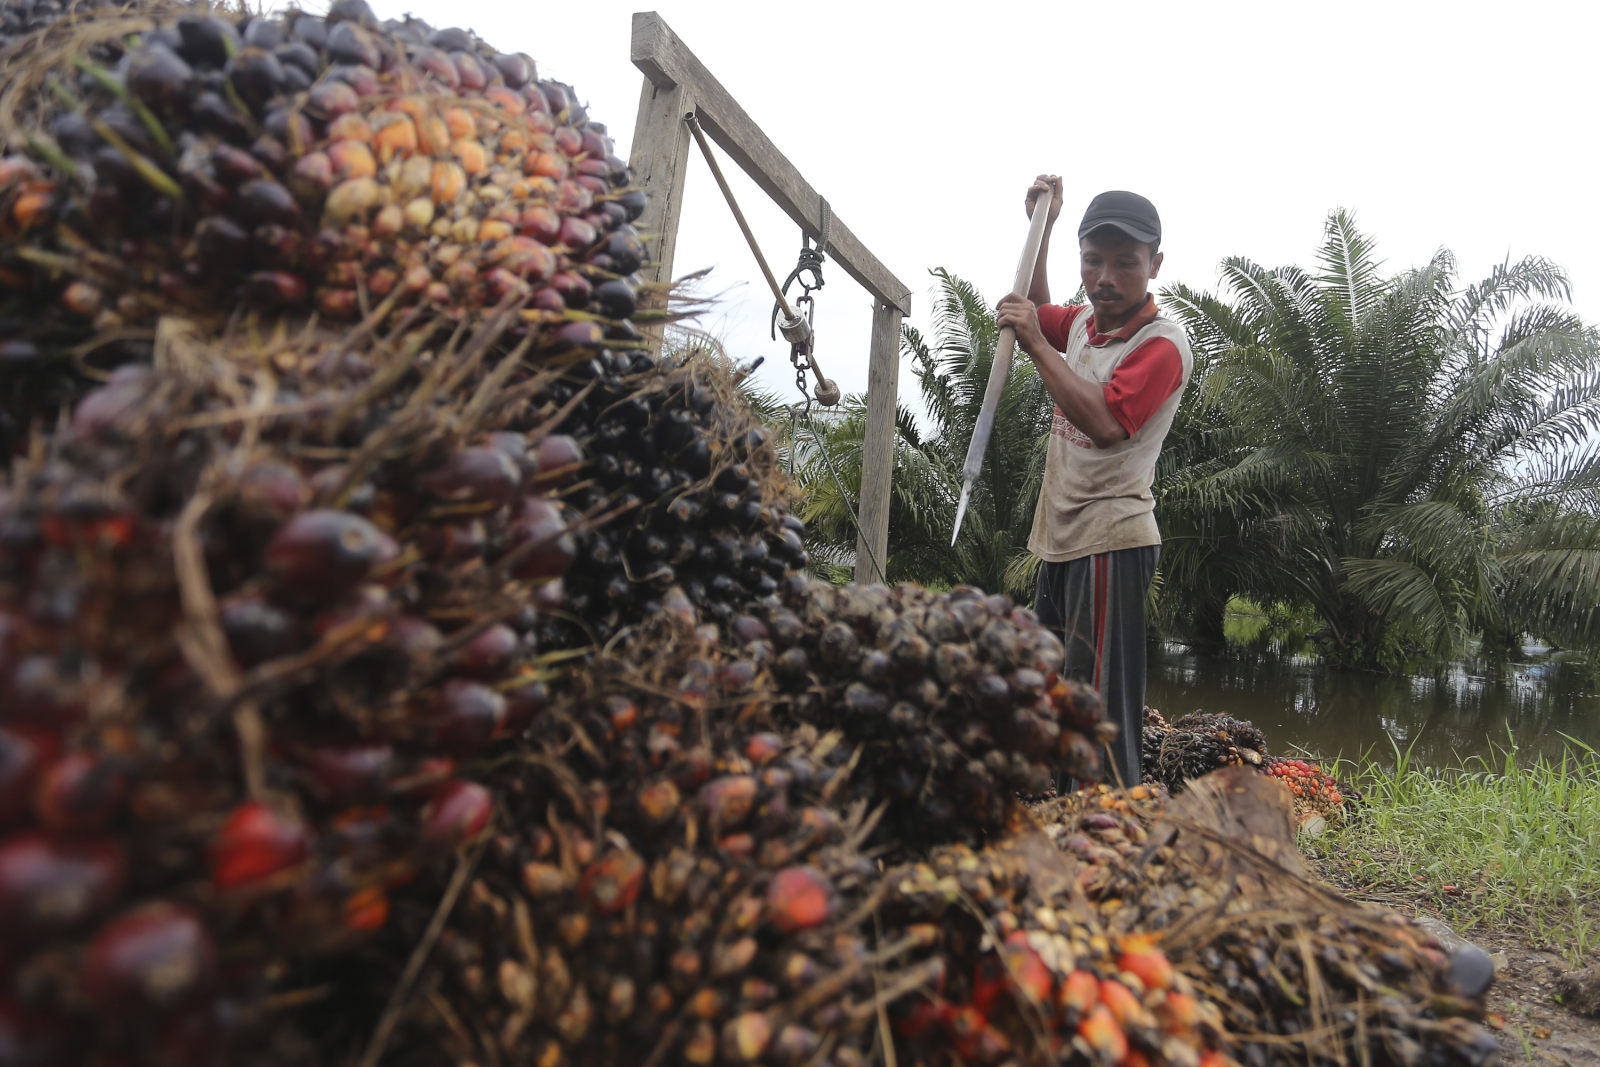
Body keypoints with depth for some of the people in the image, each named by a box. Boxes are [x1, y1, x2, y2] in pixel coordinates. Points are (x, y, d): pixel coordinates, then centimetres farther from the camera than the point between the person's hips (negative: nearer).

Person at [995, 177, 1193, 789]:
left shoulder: (1162, 343, -14)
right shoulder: (1084, 321, 11)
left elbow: (1105, 422, -29)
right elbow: (1038, 311, 34)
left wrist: (1036, 344, -22)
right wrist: (1041, 228, 21)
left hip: (1111, 543, -9)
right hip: (1061, 538, 9)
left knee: (1100, 712, -14)